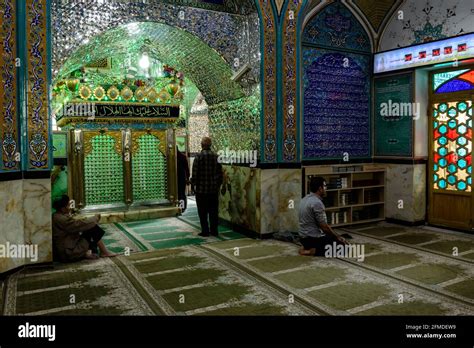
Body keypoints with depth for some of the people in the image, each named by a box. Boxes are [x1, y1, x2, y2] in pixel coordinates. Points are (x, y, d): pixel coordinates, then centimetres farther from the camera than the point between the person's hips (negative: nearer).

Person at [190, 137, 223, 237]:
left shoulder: (199, 157, -10)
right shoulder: (216, 157, 2)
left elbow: (195, 173, -11)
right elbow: (220, 173, 5)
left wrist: (193, 185, 1)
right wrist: (218, 185, 15)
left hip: (201, 189, -4)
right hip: (214, 189, 4)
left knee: (203, 212, 5)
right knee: (214, 211, 11)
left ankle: (205, 231, 8)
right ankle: (214, 230, 15)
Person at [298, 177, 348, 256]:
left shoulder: (306, 199, 8)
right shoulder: (317, 203, -22)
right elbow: (324, 227, -19)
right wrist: (338, 237, -3)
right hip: (314, 238, -9)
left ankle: (308, 247, 10)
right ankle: (314, 251, -10)